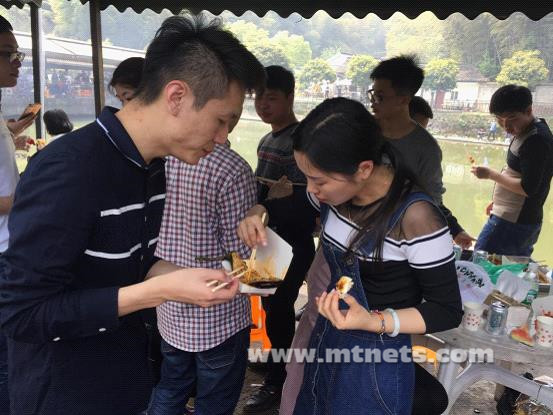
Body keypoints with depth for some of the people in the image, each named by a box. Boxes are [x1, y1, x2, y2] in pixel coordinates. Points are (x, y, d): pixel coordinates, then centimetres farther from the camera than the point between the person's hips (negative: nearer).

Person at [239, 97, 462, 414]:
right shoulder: (337, 192, -9)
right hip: (325, 342, 6)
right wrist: (259, 212, -7)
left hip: (376, 364, -6)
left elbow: (448, 311, -18)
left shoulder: (415, 217, -28)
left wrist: (374, 322, -31)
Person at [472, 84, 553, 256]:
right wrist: (498, 201, 21)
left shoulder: (537, 140, -21)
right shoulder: (524, 132, 10)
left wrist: (491, 174, -17)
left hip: (512, 223, -10)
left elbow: (528, 188, -23)